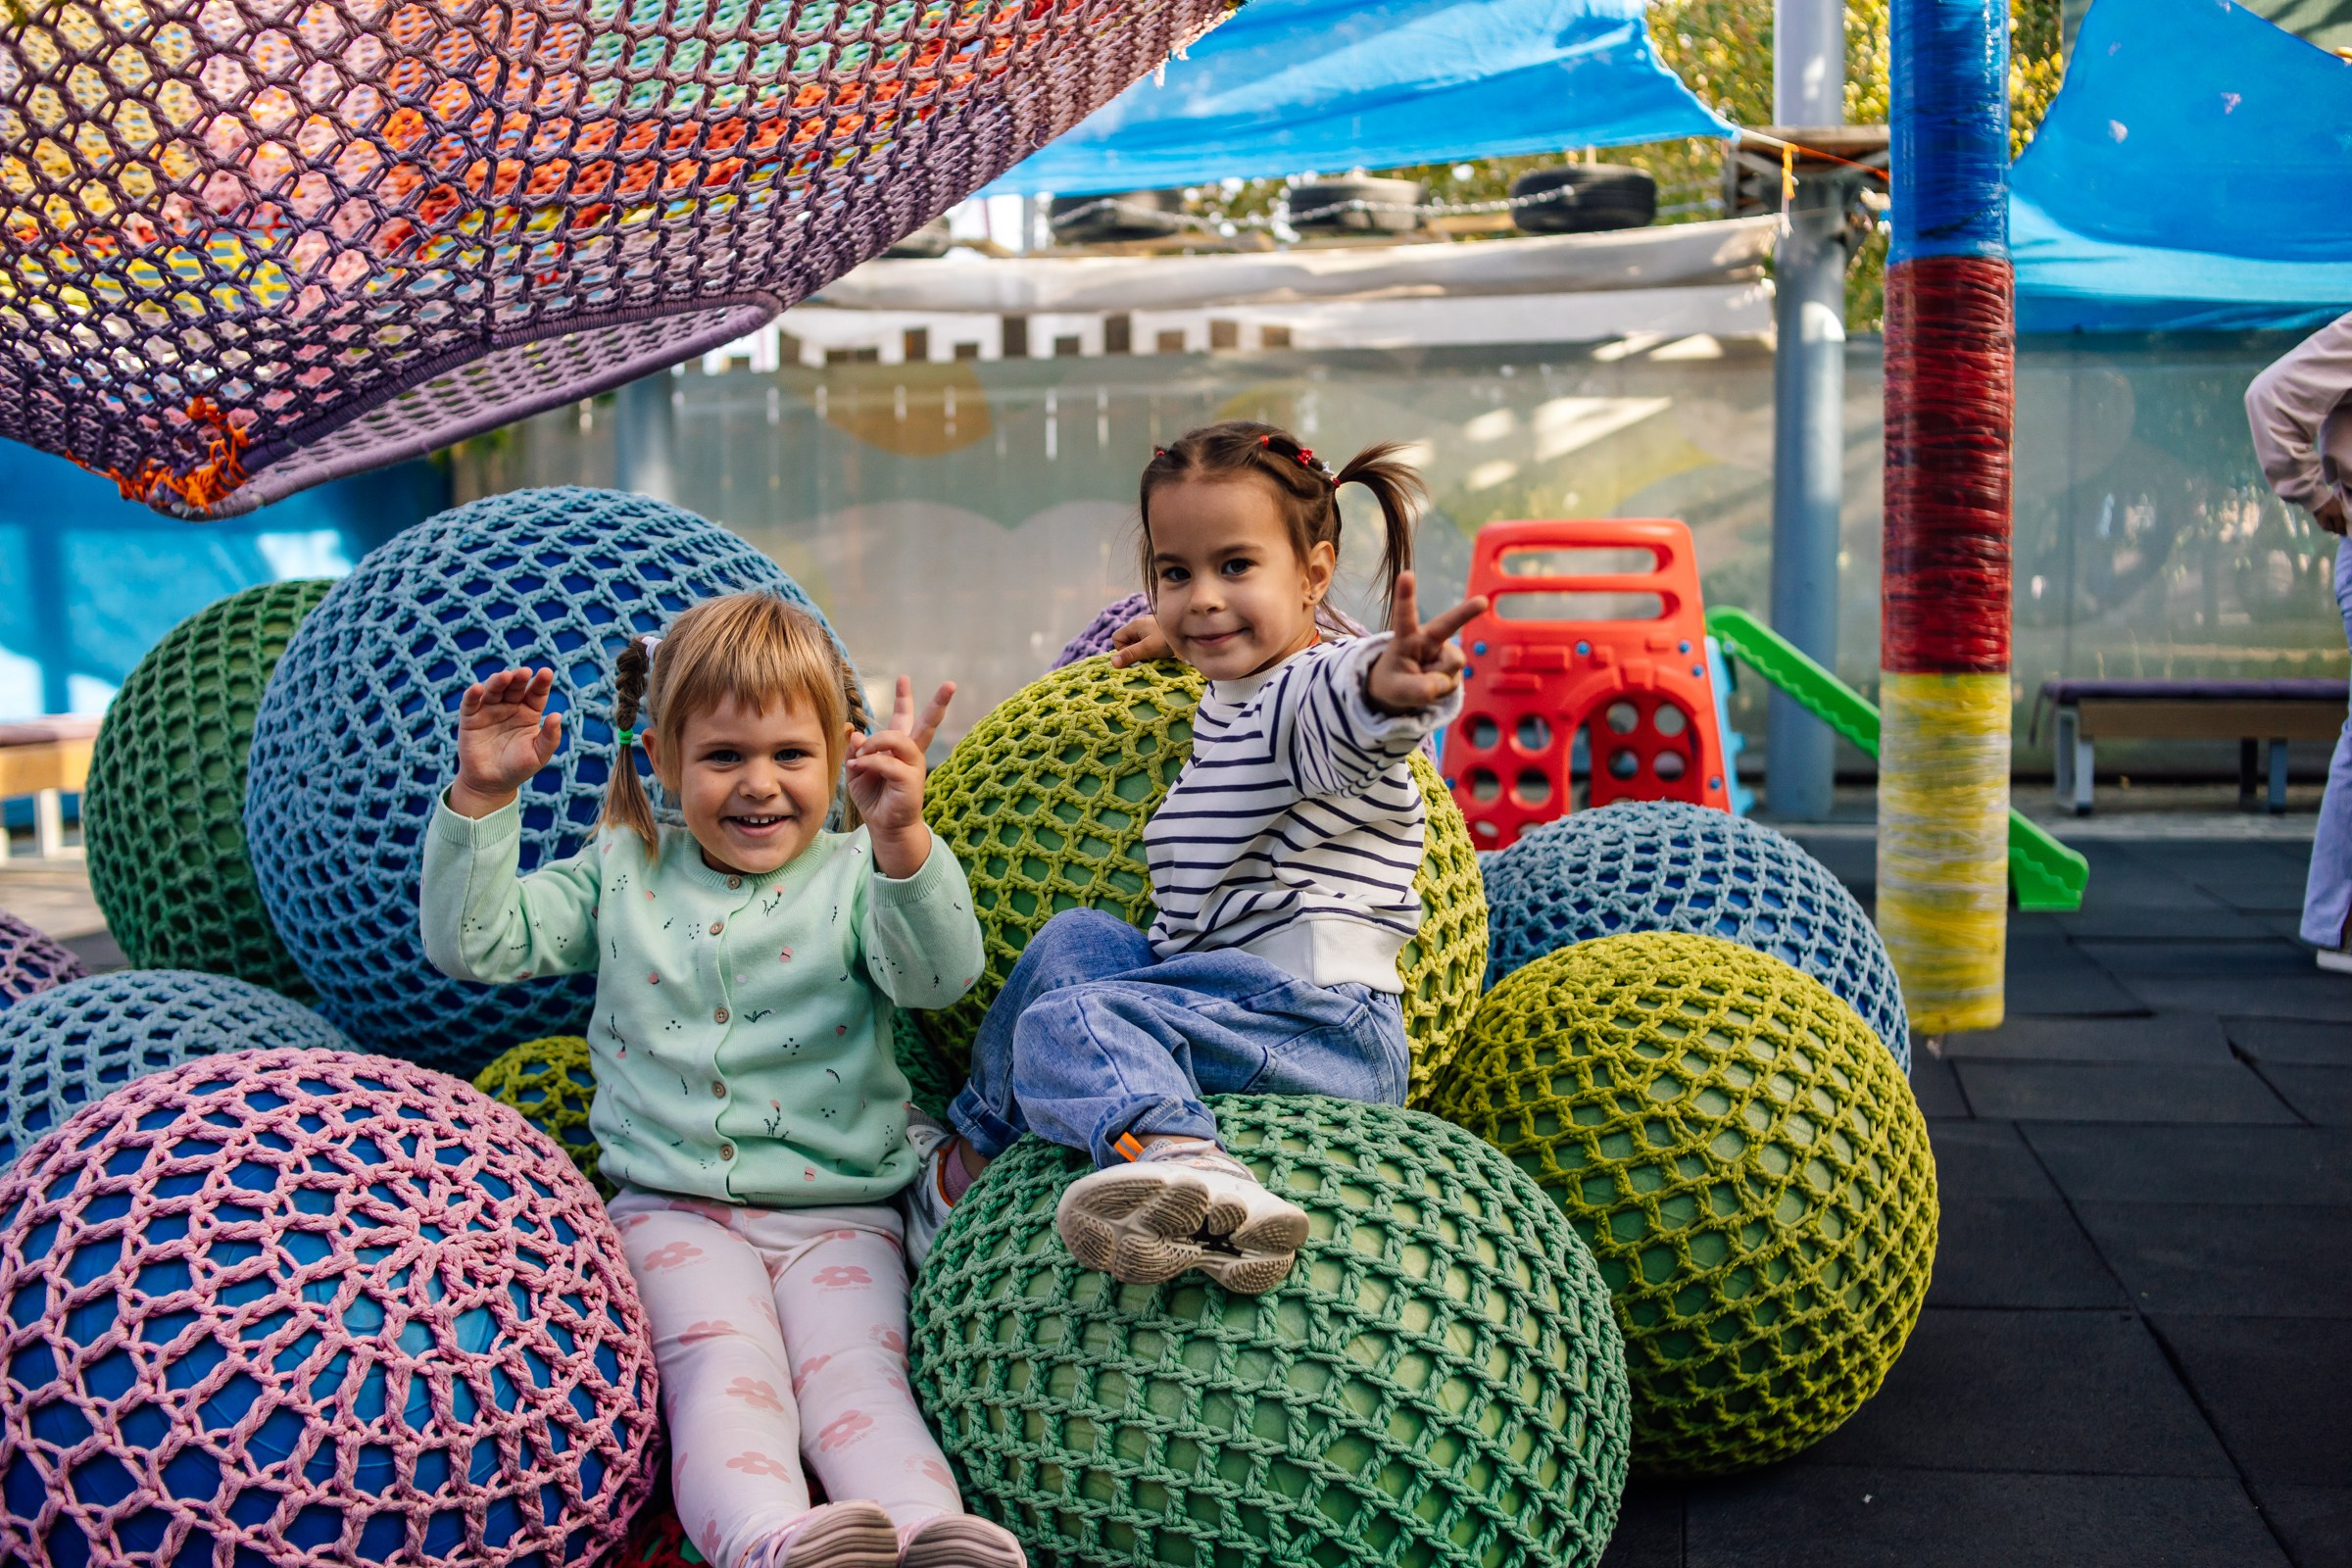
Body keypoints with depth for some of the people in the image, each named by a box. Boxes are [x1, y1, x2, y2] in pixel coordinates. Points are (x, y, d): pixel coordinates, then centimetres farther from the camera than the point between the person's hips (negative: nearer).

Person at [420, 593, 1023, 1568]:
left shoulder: (854, 877, 3)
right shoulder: (622, 875, 11)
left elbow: (939, 976, -18)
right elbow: (473, 943, 7)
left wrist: (902, 841, -37)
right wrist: (481, 796, -7)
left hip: (838, 1211, 0)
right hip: (676, 1208, 0)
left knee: (857, 1376, -23)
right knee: (722, 1375, -27)